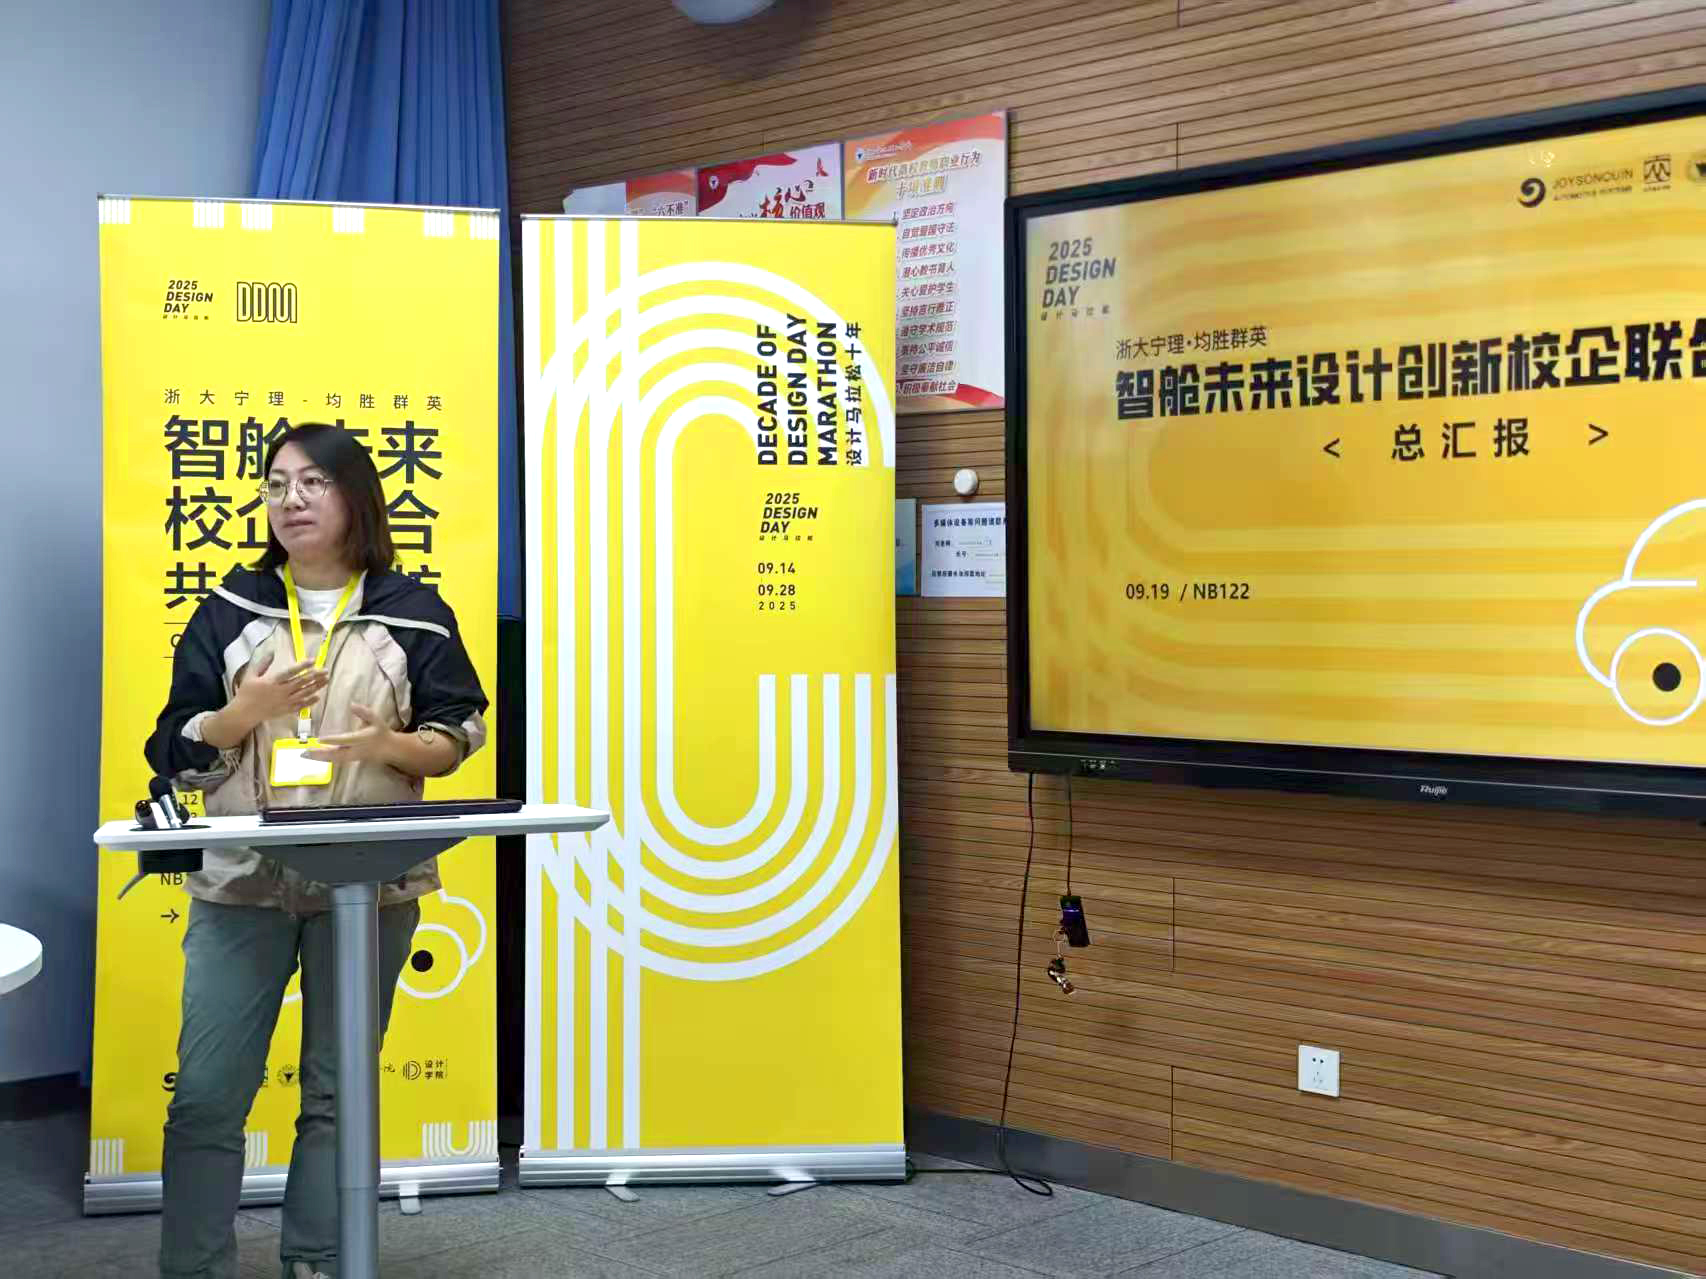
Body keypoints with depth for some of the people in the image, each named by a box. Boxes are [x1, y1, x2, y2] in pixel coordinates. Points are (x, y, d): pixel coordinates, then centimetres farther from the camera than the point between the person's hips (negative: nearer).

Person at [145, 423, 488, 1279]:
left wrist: (388, 745, -15)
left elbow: (458, 736, 4)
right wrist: (250, 710, -14)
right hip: (242, 881, 1)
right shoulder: (231, 608, 6)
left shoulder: (413, 612, 3)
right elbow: (177, 752, 5)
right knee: (207, 1094, -1)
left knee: (339, 1090, 8)